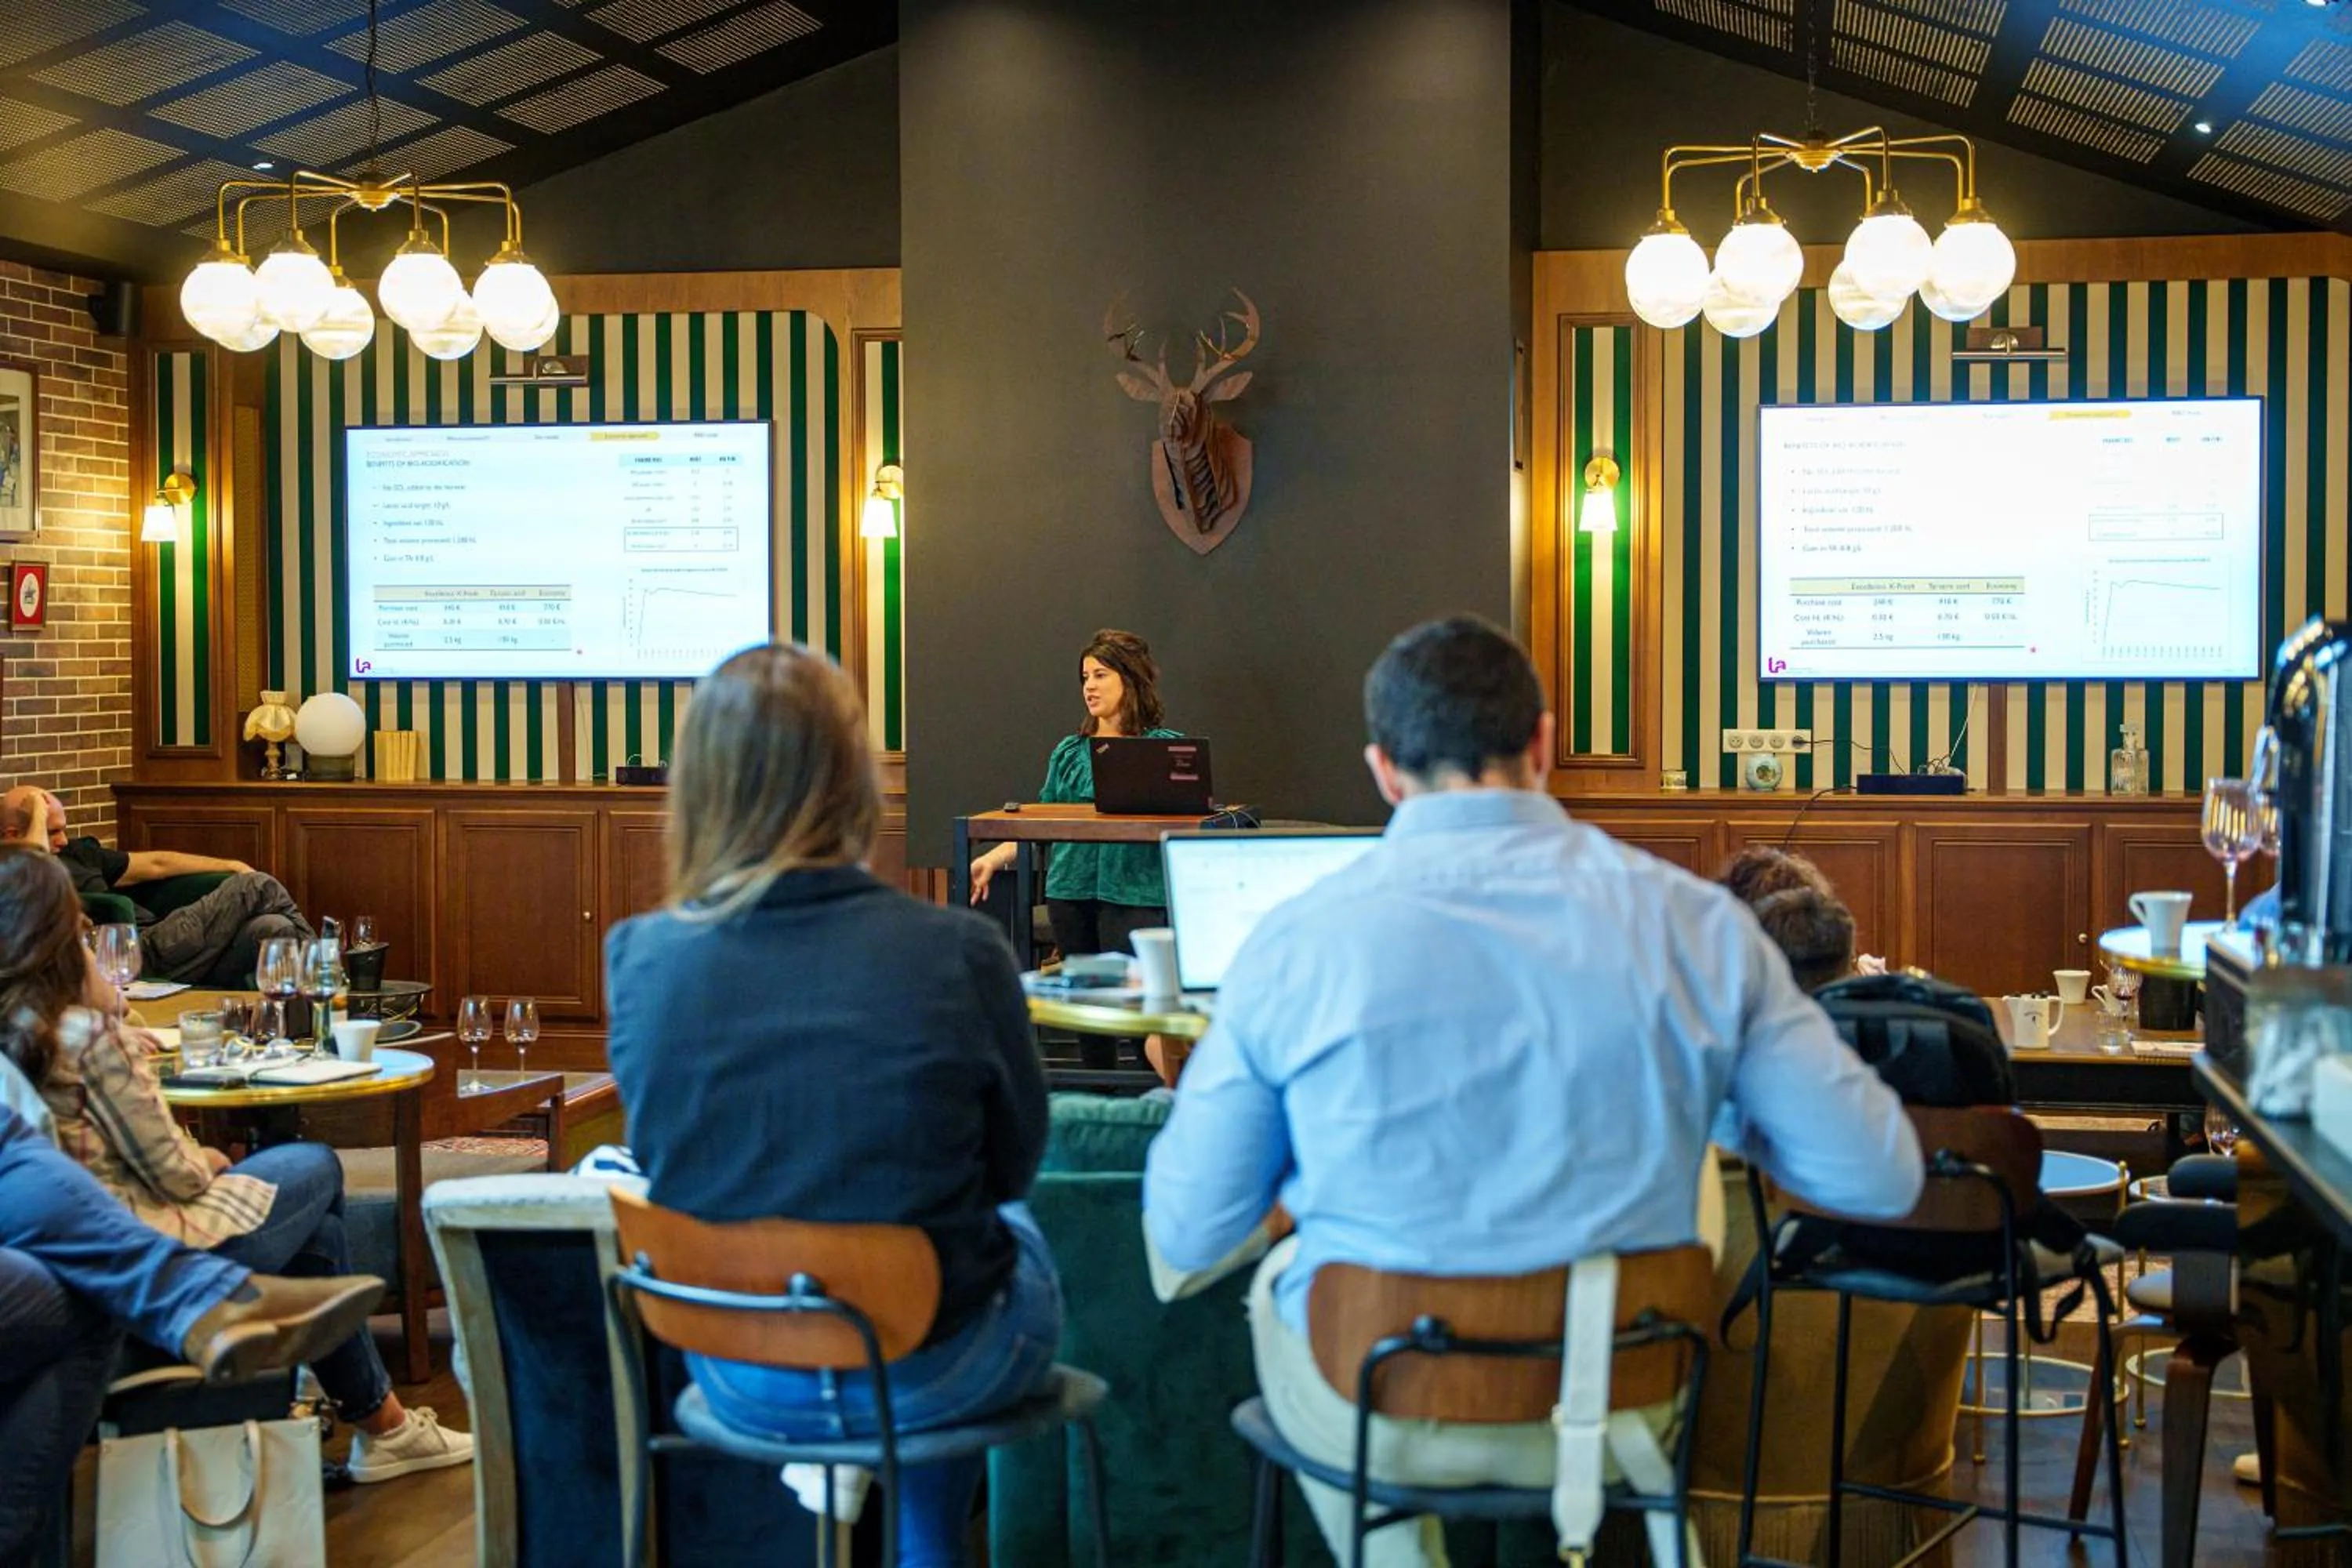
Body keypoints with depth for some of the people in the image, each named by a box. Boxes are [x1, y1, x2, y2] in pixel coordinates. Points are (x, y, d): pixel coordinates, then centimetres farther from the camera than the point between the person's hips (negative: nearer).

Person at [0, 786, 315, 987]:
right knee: (255, 887, -7)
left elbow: (155, 864, 30)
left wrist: (229, 866, 27)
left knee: (273, 928, -15)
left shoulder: (74, 852, 26)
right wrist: (39, 810, -6)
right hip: (136, 955, -9)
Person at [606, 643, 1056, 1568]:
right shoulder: (958, 955, -21)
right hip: (928, 1380, -3)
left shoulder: (639, 960, -14)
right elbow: (1015, 1163, -4)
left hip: (742, 1381, 3)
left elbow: (665, 1166, 2)